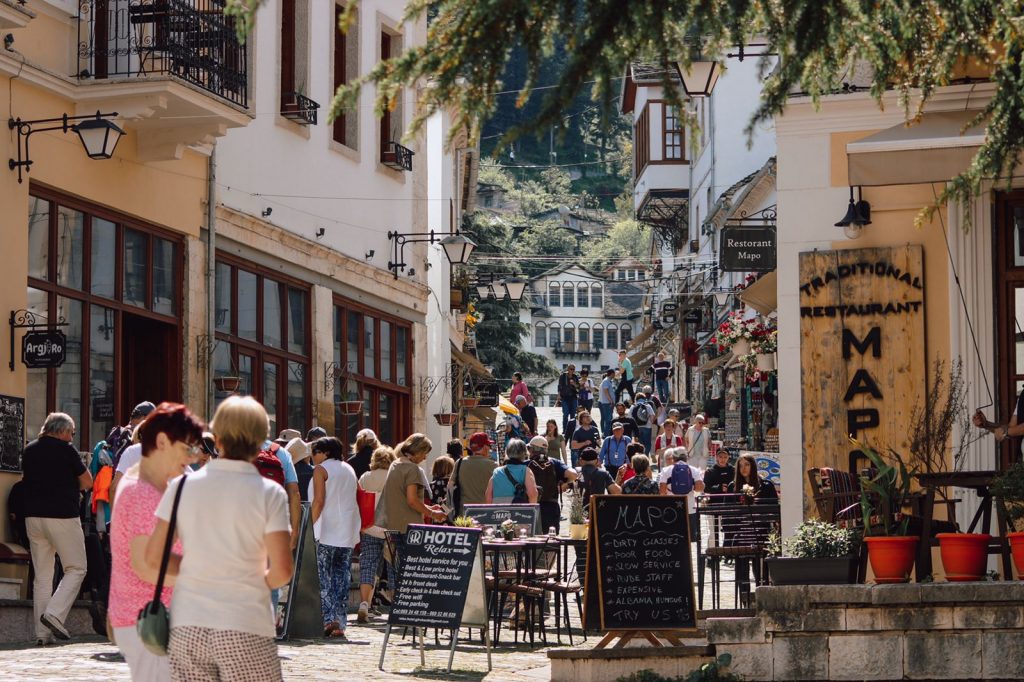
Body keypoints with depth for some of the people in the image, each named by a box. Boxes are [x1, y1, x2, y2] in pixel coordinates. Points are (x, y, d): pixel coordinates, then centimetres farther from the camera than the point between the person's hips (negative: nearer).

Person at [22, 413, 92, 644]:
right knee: (76, 569, 3)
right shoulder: (66, 450, -7)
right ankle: (54, 614, -14)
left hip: (33, 516, 6)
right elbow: (87, 483, -2)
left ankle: (42, 633, 6)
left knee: (42, 575, 9)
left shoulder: (29, 450, 11)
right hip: (62, 515, -6)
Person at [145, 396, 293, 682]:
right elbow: (282, 570, -11)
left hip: (186, 629, 3)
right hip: (245, 631, -3)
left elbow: (153, 557, 3)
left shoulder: (182, 486, 3)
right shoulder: (269, 494, -6)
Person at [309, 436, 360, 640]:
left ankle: (329, 619, -9)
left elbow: (319, 500, -11)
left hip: (326, 532, -6)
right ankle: (340, 624, 1)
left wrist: (311, 524, -7)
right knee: (342, 578, 5)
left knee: (324, 577, -1)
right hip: (348, 532, 6)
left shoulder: (321, 470, -2)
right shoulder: (349, 469, 17)